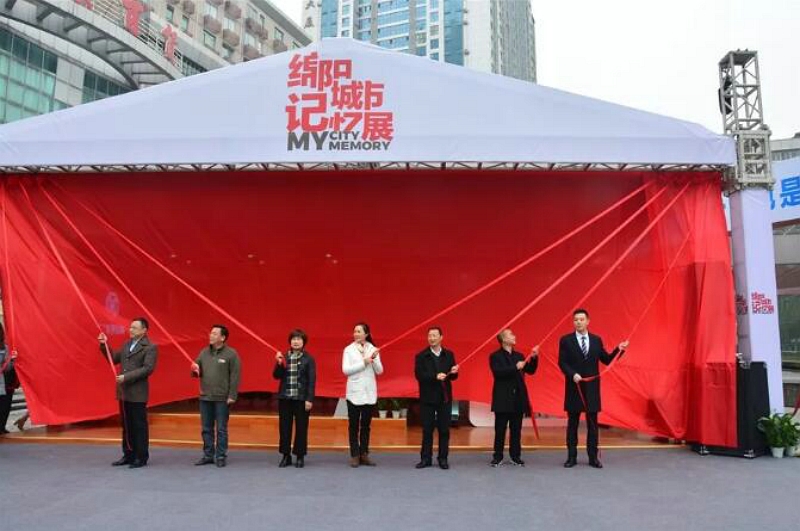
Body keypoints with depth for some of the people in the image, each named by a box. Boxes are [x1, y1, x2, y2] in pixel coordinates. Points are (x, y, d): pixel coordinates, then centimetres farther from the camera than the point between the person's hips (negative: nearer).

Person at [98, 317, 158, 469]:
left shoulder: (150, 347, -10)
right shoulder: (126, 344, 15)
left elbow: (148, 368, -18)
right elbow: (114, 359, 19)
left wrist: (126, 377, -21)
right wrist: (104, 345, 8)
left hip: (138, 393, -7)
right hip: (123, 392, 7)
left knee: (139, 426, 0)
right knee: (127, 426, 14)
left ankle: (141, 458, 9)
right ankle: (128, 455, 24)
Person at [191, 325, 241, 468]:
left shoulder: (231, 354, -7)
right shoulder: (204, 352, 9)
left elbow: (235, 377, -10)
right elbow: (197, 373, 16)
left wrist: (232, 396, -14)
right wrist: (195, 370, -8)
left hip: (222, 398, -5)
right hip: (205, 397, 5)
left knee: (221, 429, 3)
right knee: (207, 429, 12)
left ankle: (221, 457, 12)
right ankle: (208, 455, 23)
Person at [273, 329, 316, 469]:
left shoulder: (308, 359, -2)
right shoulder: (284, 357, 7)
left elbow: (312, 380, -5)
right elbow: (276, 376, 6)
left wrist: (309, 399, -11)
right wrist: (279, 363, -11)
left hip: (301, 398, -3)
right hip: (285, 398, 3)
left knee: (301, 428, 4)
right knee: (284, 427, 7)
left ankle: (300, 456, 15)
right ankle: (286, 456, 19)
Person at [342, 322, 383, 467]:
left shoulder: (373, 349, 4)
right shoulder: (349, 349, -1)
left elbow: (379, 371, -1)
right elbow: (345, 370, -11)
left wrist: (374, 359, -18)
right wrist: (363, 363, -15)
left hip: (369, 393, 2)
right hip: (354, 393, -2)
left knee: (365, 425, 8)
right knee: (353, 425, 3)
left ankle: (364, 454, 15)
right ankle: (355, 455, 10)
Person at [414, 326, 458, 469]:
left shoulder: (449, 355, 6)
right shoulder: (421, 356, -2)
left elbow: (453, 377, 5)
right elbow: (419, 375, -13)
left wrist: (453, 372, -18)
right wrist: (435, 376, -24)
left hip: (445, 397, 2)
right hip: (427, 398, -2)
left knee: (444, 429, 6)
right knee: (427, 430, 5)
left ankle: (443, 459, 15)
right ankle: (426, 458, 14)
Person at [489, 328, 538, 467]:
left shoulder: (519, 355, 13)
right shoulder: (495, 356, -4)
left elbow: (530, 371, 8)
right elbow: (498, 372, -19)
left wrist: (534, 358, -6)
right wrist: (515, 368, -23)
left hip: (518, 398, 5)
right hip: (503, 399, -5)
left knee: (516, 429, 9)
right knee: (500, 429, 3)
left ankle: (515, 456, 17)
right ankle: (498, 457, 11)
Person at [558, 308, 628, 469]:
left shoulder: (596, 340, 7)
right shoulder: (566, 340, -2)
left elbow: (606, 360, 10)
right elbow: (562, 362, -6)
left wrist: (618, 350, -3)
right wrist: (572, 374, -21)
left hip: (592, 387, 2)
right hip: (574, 387, -2)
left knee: (592, 423, 6)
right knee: (572, 423, 5)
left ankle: (593, 457, 13)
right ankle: (572, 457, 12)